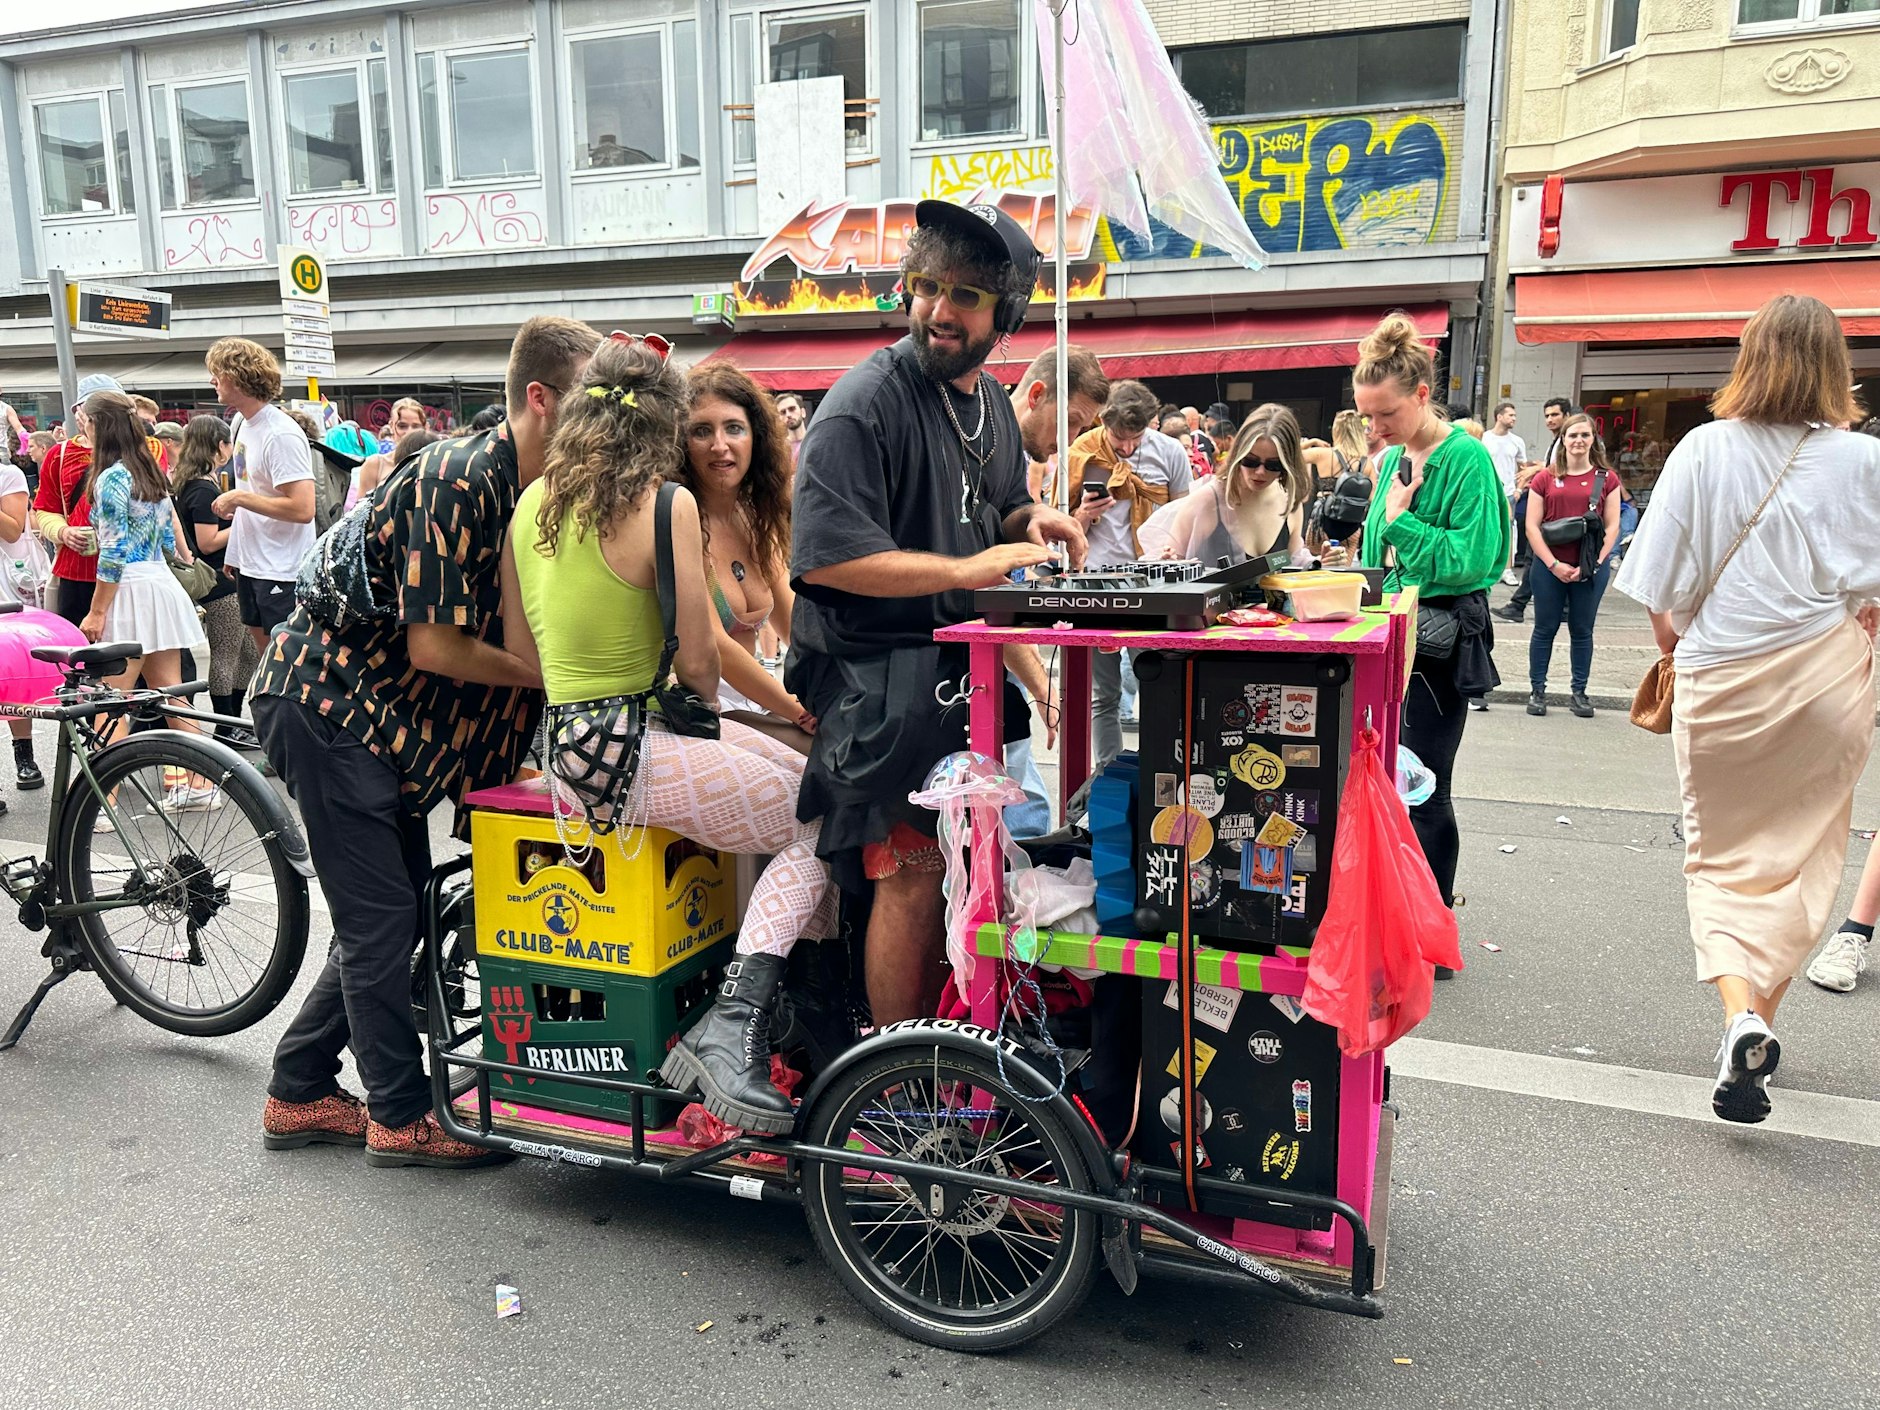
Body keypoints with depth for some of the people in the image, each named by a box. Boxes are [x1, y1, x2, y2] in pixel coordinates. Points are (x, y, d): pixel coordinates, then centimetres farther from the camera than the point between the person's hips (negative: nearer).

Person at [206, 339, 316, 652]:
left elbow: (302, 508, -26)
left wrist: (239, 498, -18)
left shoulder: (281, 434, -19)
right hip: (251, 564, 9)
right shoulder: (244, 424, 11)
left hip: (281, 570, -9)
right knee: (265, 651, 17)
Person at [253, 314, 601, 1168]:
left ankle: (298, 1096, 28)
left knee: (394, 910, 14)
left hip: (392, 716, 9)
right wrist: (553, 673, -17)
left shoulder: (541, 493, 4)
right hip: (328, 702, -9)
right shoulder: (458, 480, -24)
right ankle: (400, 1116, 14)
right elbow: (434, 646, -26)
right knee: (379, 918, -2)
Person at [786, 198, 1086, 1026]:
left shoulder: (992, 403, 13)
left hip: (967, 670, 8)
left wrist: (1029, 521, 3)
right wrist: (967, 569, -24)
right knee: (914, 871, -7)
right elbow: (826, 556, -23)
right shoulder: (866, 402, -14)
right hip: (881, 674, -8)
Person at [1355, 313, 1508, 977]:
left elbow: (1471, 559, -20)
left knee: (1422, 790, -3)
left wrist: (1401, 521, -16)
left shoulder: (1466, 458, -13)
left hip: (1439, 645, -8)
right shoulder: (1393, 459, 11)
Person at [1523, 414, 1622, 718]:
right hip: (1550, 567, -1)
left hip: (1591, 569, 1)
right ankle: (1537, 690, 15)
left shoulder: (1607, 478, 4)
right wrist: (1553, 564, -10)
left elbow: (1612, 526, 2)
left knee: (1582, 630, 9)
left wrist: (1596, 563, -10)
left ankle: (1579, 692, 18)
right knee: (1545, 628, 6)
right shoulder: (1546, 478, 2)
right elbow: (1531, 526, -2)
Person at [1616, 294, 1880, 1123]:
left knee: (1723, 857, 10)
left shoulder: (1703, 450, -6)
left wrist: (1675, 651, 10)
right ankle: (1761, 1024, 20)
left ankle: (1740, 1014, -11)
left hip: (1722, 683, -1)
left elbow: (1660, 589, -6)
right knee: (1800, 856, 15)